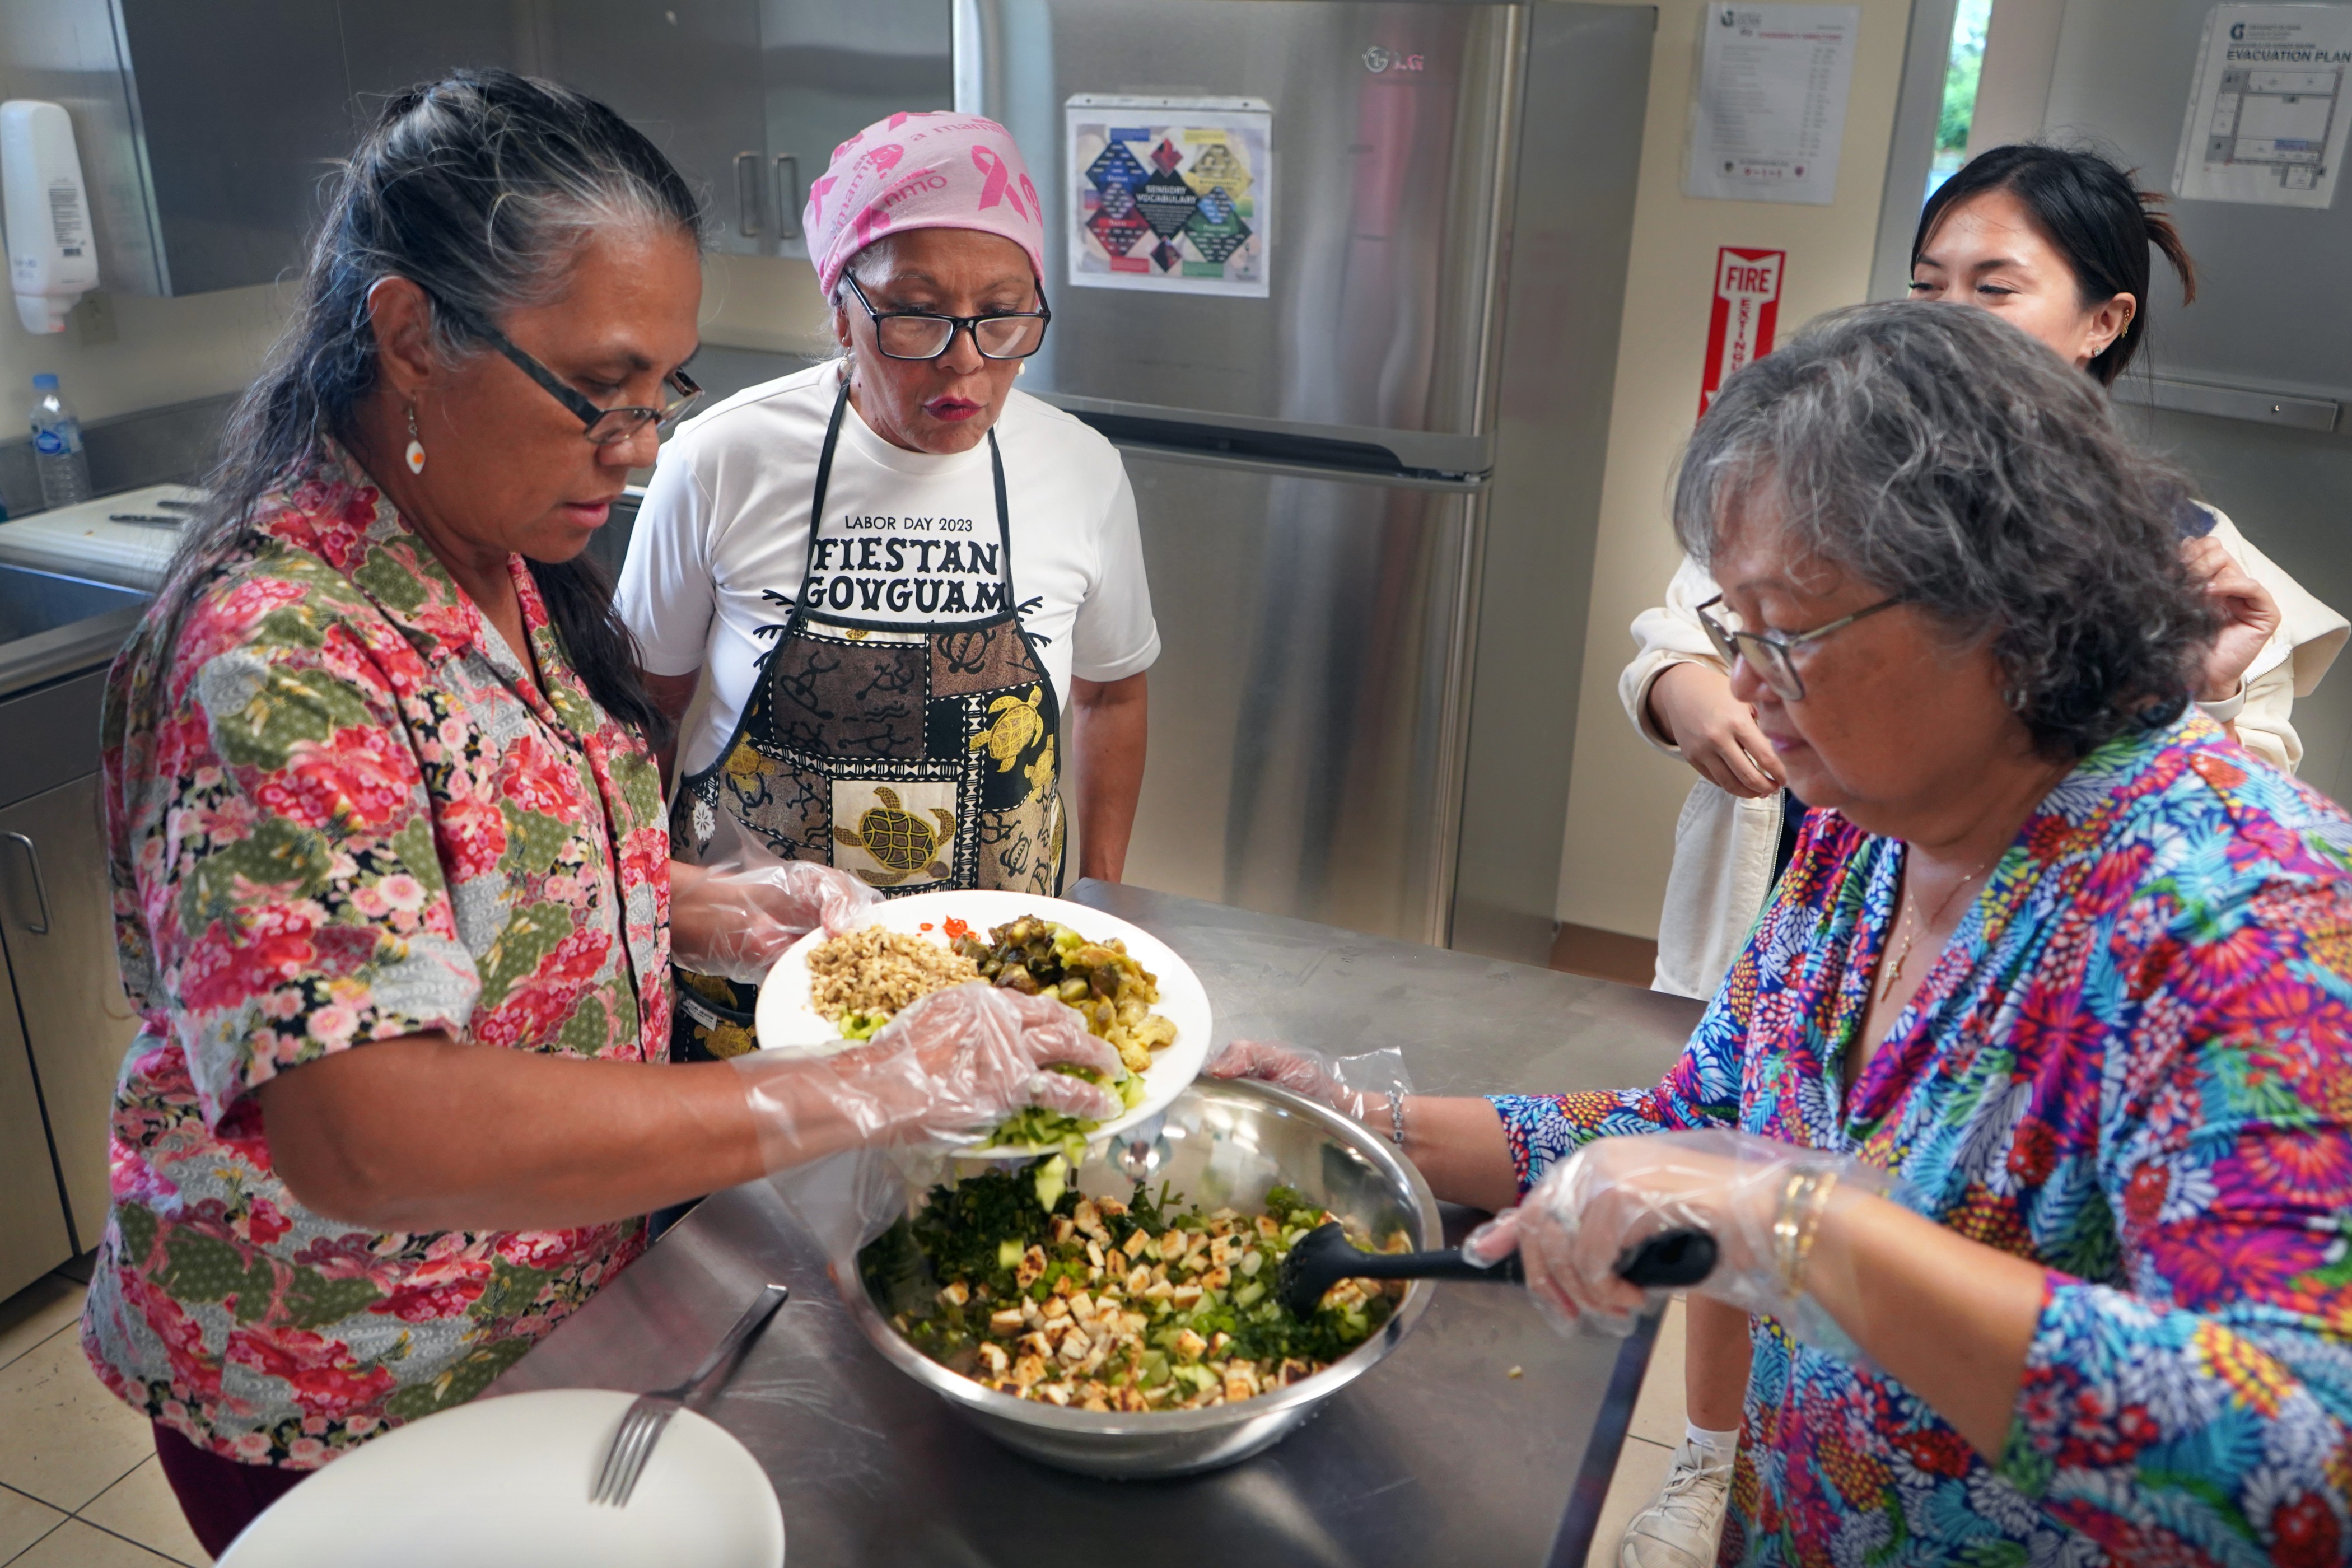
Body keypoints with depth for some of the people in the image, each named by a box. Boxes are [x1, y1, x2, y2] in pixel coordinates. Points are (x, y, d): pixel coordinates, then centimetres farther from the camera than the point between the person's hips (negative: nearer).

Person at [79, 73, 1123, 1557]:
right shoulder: (275, 662, -30)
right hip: (351, 1413, -7)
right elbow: (366, 1135, -40)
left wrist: (708, 907, -5)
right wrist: (866, 1089, -38)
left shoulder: (504, 570, -3)